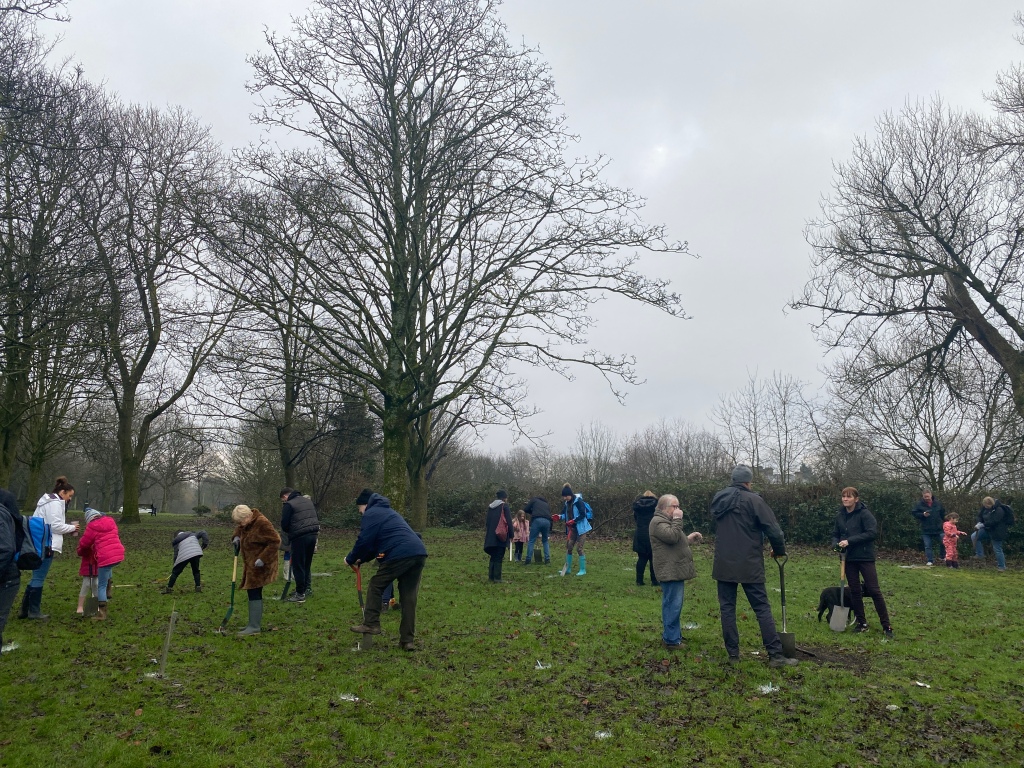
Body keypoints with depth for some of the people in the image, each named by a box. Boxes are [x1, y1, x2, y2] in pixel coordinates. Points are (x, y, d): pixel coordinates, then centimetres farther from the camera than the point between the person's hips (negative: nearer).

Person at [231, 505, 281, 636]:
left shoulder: (262, 524, -23)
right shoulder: (248, 522, 5)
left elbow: (275, 541, -23)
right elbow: (239, 528, 28)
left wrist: (263, 559, -27)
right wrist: (237, 536, 5)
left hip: (259, 565, -10)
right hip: (250, 564, 10)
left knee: (254, 593, -10)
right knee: (253, 592, 14)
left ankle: (254, 627, -8)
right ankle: (255, 622, 23)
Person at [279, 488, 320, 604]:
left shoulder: (288, 505, -4)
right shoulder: (308, 501, 18)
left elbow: (284, 525, -5)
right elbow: (316, 519, 21)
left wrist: (291, 531, 14)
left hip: (300, 537, -7)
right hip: (313, 535, 7)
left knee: (298, 566, 0)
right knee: (307, 564, 18)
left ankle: (300, 594, 3)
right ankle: (306, 589, 25)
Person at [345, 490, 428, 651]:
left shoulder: (371, 514, 6)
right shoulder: (387, 512, 35)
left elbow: (364, 541, 0)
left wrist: (350, 559, 15)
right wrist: (362, 559, 31)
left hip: (400, 555, -8)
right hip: (419, 553, 8)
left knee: (376, 586, 11)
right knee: (409, 597, 9)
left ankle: (371, 624, 10)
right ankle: (408, 640, 10)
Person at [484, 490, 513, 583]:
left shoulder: (490, 507, 13)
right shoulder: (504, 506, -6)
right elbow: (509, 522, -9)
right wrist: (511, 535, -2)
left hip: (490, 536, 6)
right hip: (501, 537, -6)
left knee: (493, 557, 14)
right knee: (498, 558, -2)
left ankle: (491, 577, 13)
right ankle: (497, 578, -4)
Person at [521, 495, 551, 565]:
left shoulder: (534, 500, 22)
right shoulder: (546, 504, 33)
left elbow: (525, 509, 15)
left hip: (537, 520, -4)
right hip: (547, 521, 4)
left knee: (531, 541, 2)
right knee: (545, 541, 21)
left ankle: (528, 560, -2)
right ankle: (547, 559, 12)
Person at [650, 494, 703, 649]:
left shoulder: (667, 521, 22)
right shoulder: (658, 522, -13)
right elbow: (672, 537, -26)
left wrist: (689, 539, 17)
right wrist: (677, 519, -18)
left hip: (676, 570, 11)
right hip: (670, 571, -11)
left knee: (674, 604, 17)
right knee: (673, 604, -9)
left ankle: (675, 635, 26)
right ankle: (671, 640, -4)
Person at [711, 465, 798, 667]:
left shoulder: (718, 499, 8)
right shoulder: (753, 500, -10)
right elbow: (773, 529, -10)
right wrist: (780, 550, 7)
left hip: (723, 564, 5)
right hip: (749, 566, -4)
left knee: (727, 608, 9)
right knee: (762, 609, 3)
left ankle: (733, 654, 11)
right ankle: (776, 654, 4)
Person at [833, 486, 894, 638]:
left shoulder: (864, 513, -11)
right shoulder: (840, 515, 6)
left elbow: (872, 532, -20)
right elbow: (835, 534, 16)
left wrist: (850, 541, -22)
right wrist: (836, 543, -7)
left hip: (865, 557, -5)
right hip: (848, 558, 6)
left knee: (874, 590, -4)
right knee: (855, 591, 10)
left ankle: (886, 626, 5)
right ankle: (861, 623, 21)